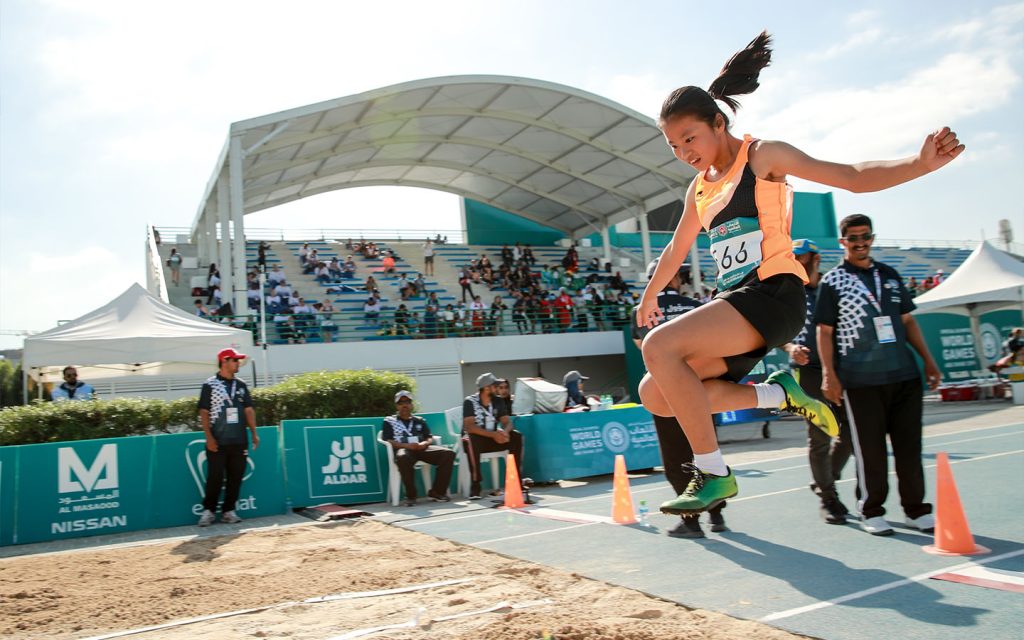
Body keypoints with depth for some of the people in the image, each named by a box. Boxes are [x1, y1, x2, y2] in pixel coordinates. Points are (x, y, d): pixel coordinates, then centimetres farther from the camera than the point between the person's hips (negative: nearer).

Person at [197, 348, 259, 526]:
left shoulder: (241, 384, 11)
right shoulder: (210, 385, -1)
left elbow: (248, 410, 14)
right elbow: (204, 413, -3)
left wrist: (254, 433, 7)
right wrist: (209, 437, -11)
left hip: (239, 441, 4)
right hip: (218, 442, -4)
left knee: (236, 477, 5)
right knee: (215, 477, -2)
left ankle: (228, 511, 15)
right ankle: (208, 511, 12)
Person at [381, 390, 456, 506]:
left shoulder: (419, 421, 27)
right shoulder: (389, 421, 17)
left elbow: (430, 438, 16)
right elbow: (387, 441, 2)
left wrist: (424, 443, -10)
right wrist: (407, 445, -14)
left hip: (421, 449, 4)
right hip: (403, 449, -4)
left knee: (448, 453, -21)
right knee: (403, 458, -42)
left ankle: (436, 492, -15)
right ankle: (411, 496, -27)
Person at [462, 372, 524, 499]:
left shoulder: (498, 402, 2)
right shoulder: (470, 402, -14)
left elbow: (507, 422, -3)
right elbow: (469, 427, -24)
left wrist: (505, 432, -29)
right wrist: (493, 434, -35)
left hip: (493, 438, 5)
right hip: (476, 438, -5)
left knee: (516, 437, -17)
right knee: (471, 441, -39)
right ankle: (475, 487, -34)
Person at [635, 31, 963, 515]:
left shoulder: (761, 156, -1)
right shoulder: (699, 189, 18)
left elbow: (853, 177, -6)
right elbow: (676, 250, 33)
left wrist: (921, 163, -24)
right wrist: (649, 296, 45)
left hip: (773, 293, -8)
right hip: (734, 303, 8)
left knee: (660, 345, -26)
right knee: (655, 395, -2)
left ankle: (713, 474, -18)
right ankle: (779, 394, 2)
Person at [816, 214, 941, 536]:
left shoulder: (890, 275, 14)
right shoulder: (832, 282, 1)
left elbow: (907, 320, 18)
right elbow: (825, 331, -1)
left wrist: (928, 359, 13)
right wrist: (828, 374, -9)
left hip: (905, 375, 4)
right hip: (861, 380, -4)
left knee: (909, 445, 8)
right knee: (869, 449, 2)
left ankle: (916, 509, 20)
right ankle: (871, 511, 15)